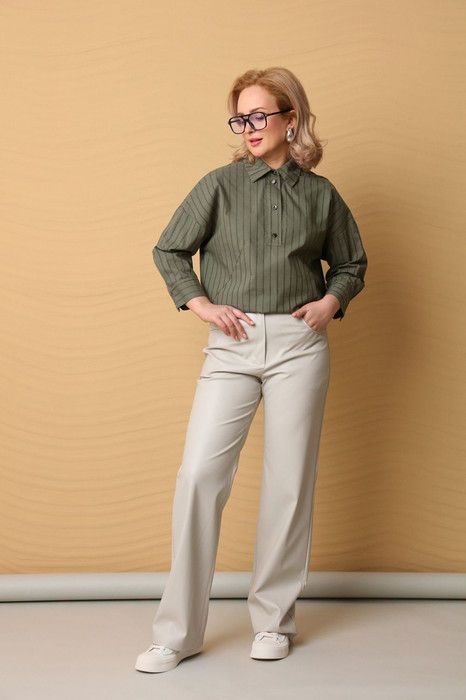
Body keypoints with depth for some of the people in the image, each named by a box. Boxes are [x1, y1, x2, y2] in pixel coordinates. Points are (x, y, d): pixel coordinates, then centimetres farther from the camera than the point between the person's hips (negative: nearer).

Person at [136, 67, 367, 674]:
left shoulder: (319, 194, 8)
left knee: (289, 481, 3)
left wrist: (330, 300, 2)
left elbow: (352, 263, 20)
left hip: (299, 346, 1)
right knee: (199, 475, -10)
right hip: (232, 346, -1)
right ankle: (178, 631, 1)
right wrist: (199, 302, -1)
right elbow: (169, 250, 12)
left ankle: (274, 620, 19)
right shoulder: (220, 185, 5)